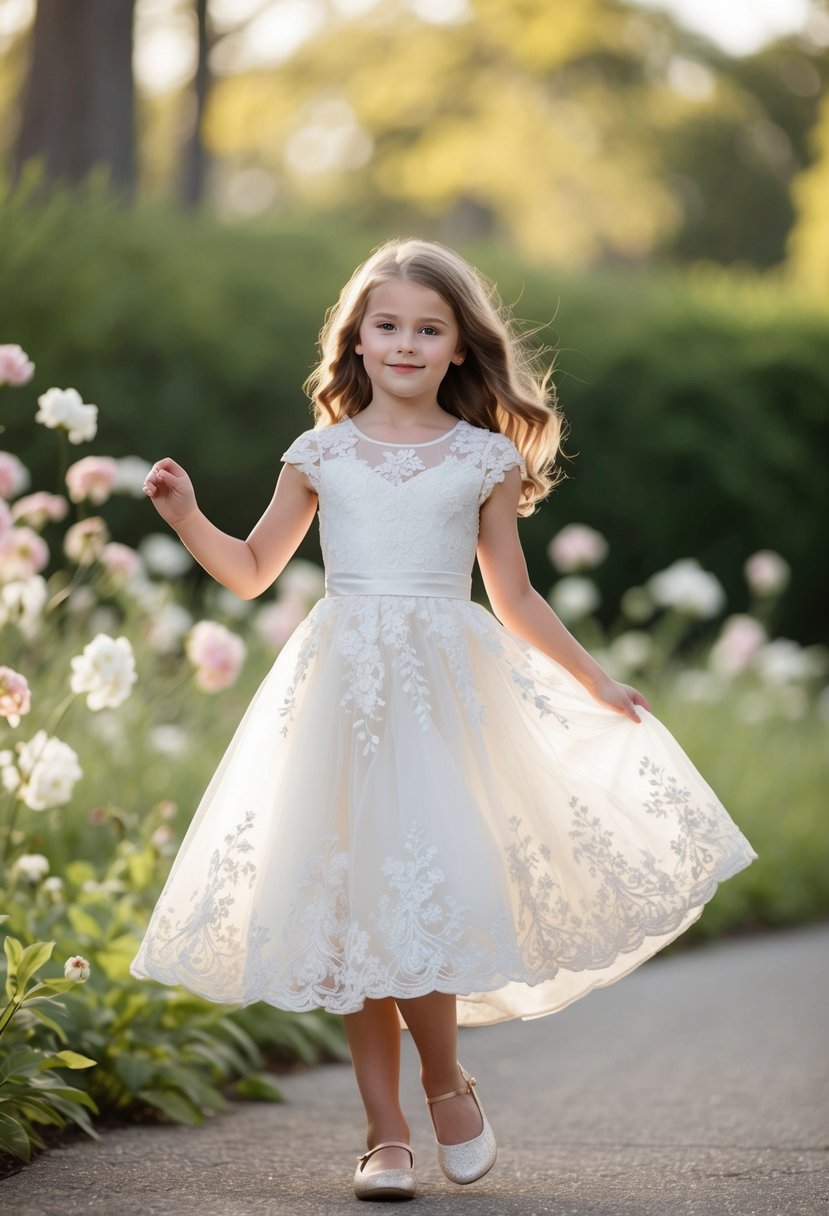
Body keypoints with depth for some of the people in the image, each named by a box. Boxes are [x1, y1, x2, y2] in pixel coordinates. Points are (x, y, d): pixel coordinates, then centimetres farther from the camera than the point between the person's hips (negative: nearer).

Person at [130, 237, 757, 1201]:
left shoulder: (483, 459, 6)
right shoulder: (323, 454, 8)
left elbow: (514, 599, 15)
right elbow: (252, 572, 16)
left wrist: (595, 683, 18)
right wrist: (187, 519, 0)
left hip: (447, 689, -1)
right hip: (345, 688, 1)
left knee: (426, 890, -13)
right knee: (354, 902, 0)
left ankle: (446, 1083, 11)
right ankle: (384, 1130, 8)